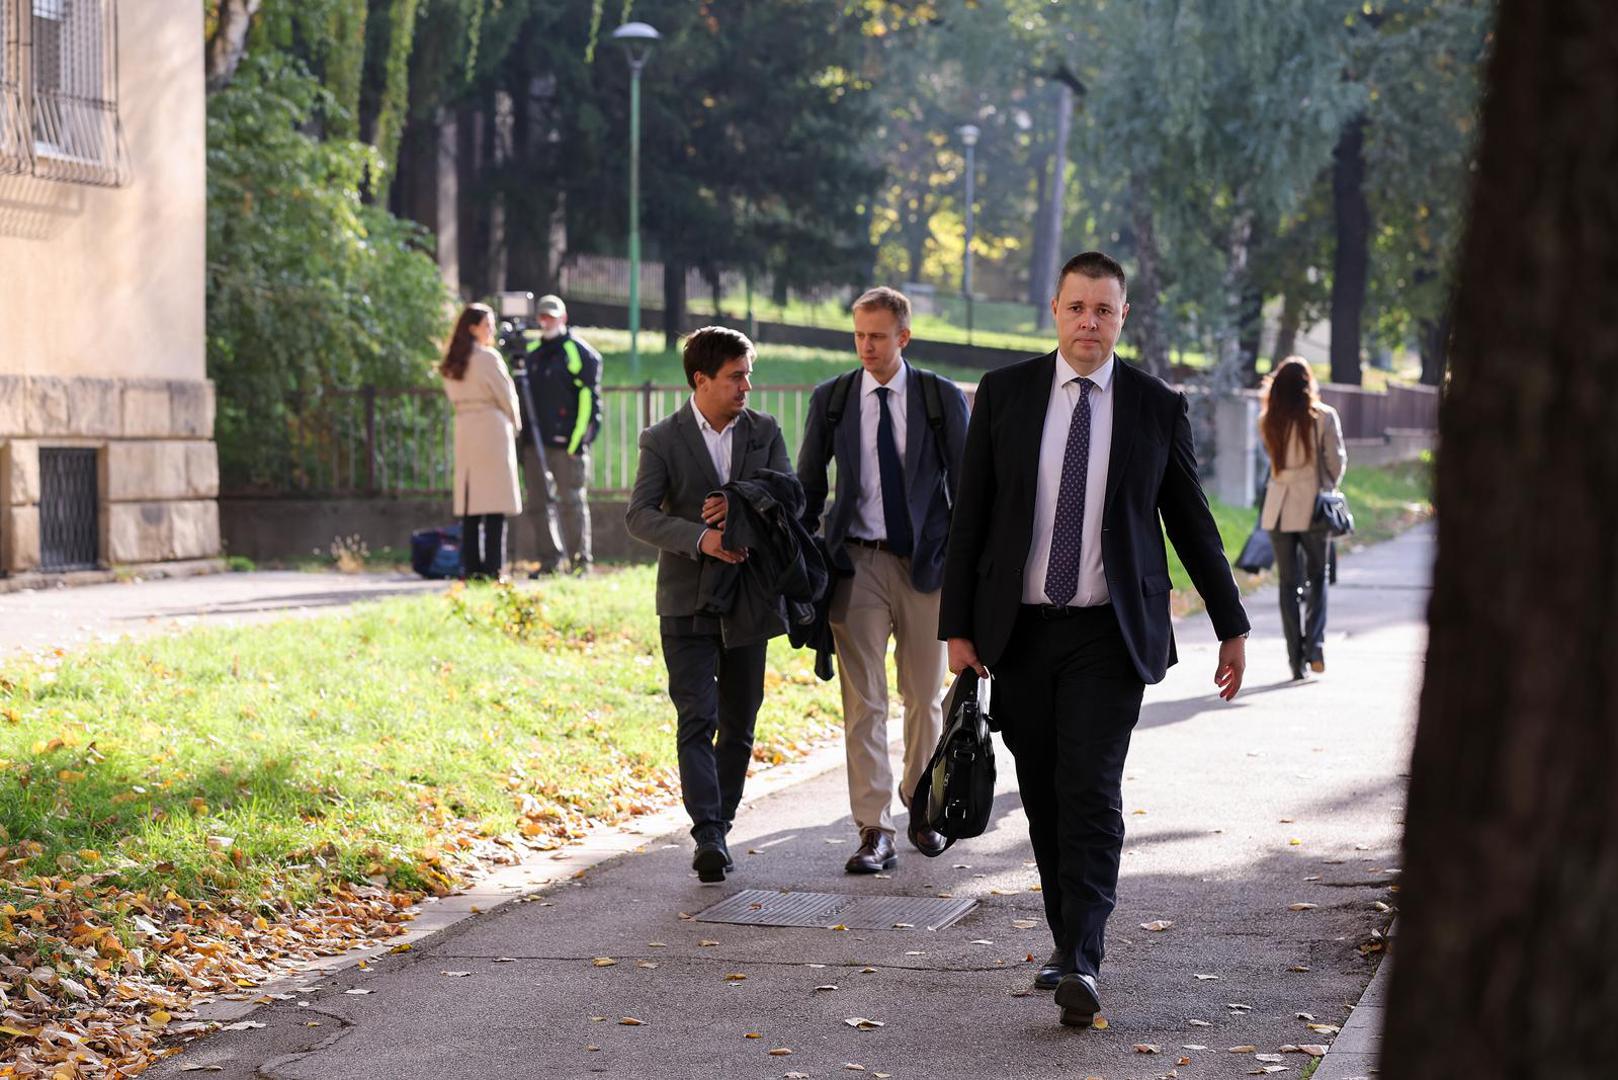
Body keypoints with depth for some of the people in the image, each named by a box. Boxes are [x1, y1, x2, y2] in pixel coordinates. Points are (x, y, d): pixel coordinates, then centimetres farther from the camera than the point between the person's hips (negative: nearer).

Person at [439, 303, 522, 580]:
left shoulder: (451, 365, 13)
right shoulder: (488, 358, -8)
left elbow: (455, 400, 14)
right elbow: (506, 396, -4)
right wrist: (515, 425, 13)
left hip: (464, 431, 7)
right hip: (493, 428, -7)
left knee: (469, 503, 8)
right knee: (495, 502, -6)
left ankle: (470, 568, 7)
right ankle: (492, 568, -10)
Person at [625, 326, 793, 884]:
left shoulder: (765, 431, 6)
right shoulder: (663, 439, -3)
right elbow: (639, 515, -12)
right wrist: (701, 537, -26)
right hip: (687, 600, -3)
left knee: (738, 723, 8)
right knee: (697, 719, -11)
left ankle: (719, 826, 20)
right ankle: (708, 838, -16)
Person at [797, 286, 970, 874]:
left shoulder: (943, 398, 0)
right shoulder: (830, 399, 3)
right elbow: (808, 485, 11)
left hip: (925, 562, 0)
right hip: (857, 563, 0)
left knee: (925, 697, 11)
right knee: (863, 701, -5)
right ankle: (875, 831, -4)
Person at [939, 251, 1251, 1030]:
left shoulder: (1156, 408, 2)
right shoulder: (1004, 394, 3)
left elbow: (1192, 523, 9)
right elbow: (970, 516, 4)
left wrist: (1231, 627, 11)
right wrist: (957, 626, -1)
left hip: (1109, 633, -2)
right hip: (1020, 629, 2)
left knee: (1091, 793, -13)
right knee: (1043, 797, 8)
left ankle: (1082, 965, -16)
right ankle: (1069, 941, 23)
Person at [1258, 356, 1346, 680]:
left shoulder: (1268, 421, 0)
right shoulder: (1324, 417, -6)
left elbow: (1273, 457, 8)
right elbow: (1337, 460, -2)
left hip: (1279, 509, 2)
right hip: (1313, 507, -2)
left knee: (1288, 583, 7)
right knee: (1316, 578, 12)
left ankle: (1296, 659, 4)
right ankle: (1315, 646, -5)